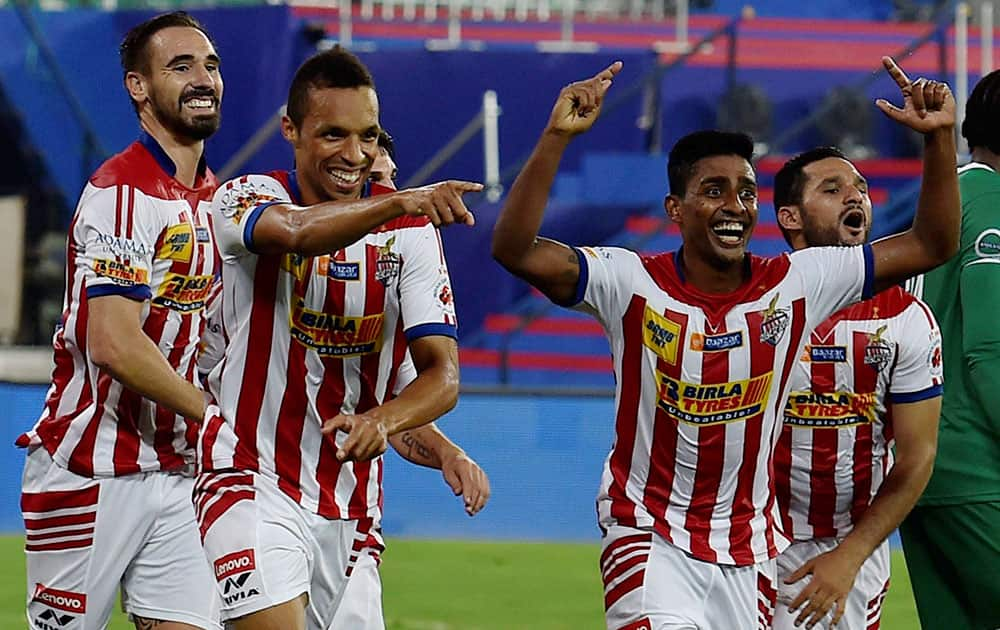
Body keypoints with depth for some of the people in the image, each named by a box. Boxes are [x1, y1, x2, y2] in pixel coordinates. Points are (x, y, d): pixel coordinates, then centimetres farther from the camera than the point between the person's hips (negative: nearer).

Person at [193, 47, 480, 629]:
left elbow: (443, 375, -6)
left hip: (351, 505, 5)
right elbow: (297, 232, -31)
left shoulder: (410, 233, 3)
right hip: (253, 480, -5)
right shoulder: (247, 198, -6)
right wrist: (399, 202, -49)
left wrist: (382, 421, -28)